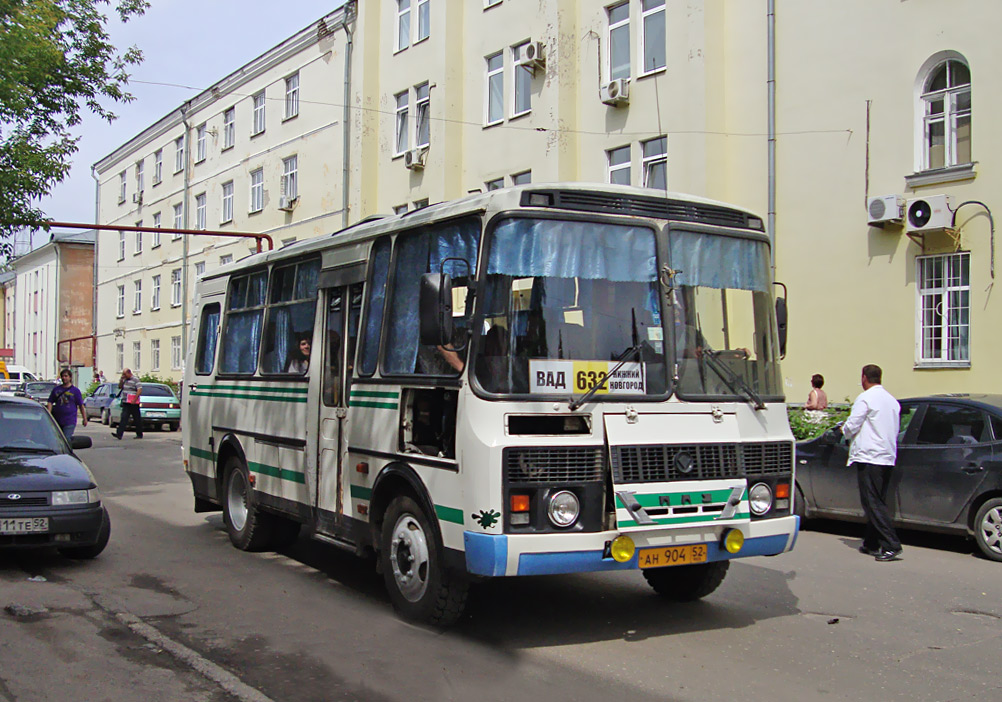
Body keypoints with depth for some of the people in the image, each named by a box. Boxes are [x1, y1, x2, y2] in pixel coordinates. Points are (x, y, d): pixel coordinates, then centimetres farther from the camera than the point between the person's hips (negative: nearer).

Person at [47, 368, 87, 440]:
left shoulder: (75, 390, 3)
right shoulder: (56, 389, 11)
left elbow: (81, 406, 4)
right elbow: (50, 403, 9)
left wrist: (84, 419, 2)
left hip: (70, 422, -4)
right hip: (57, 420, 4)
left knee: (66, 440, -15)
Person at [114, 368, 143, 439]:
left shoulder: (135, 380, -10)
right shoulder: (125, 380, 15)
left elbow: (139, 389, -17)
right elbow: (120, 387, 21)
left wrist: (134, 400, -22)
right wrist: (121, 379, 4)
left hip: (133, 403, -7)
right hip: (125, 403, 7)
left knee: (137, 419, 3)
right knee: (124, 418, -1)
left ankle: (139, 434, 12)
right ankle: (119, 434, -9)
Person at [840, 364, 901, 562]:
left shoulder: (865, 398, -10)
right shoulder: (892, 400, 15)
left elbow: (851, 427, -13)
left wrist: (844, 430, 10)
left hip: (868, 457, -8)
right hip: (888, 457, 8)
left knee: (873, 503, -8)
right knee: (878, 503, 14)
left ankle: (891, 545, -15)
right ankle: (871, 544, 20)